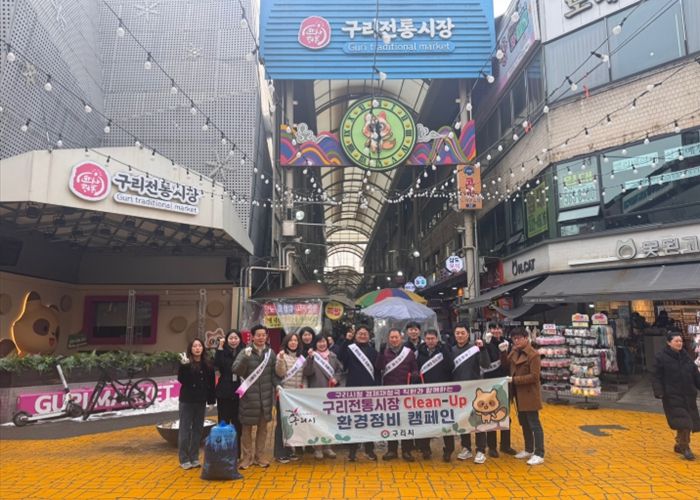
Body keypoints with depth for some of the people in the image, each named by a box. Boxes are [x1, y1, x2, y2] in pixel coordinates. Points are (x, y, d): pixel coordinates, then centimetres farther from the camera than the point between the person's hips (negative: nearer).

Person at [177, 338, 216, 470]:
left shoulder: (207, 364, 3)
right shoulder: (185, 362, -8)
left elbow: (211, 383, 6)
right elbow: (181, 380, -18)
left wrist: (211, 400, 4)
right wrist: (184, 366, -32)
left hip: (201, 401, 4)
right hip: (187, 400, -4)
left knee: (198, 429, 10)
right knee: (185, 429, 2)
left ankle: (194, 458, 21)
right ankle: (184, 459, 11)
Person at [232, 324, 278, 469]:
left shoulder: (270, 352, 5)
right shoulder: (245, 352, -5)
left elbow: (274, 372, 9)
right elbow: (236, 370, -15)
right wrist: (245, 357, -28)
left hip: (265, 395, 3)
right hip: (249, 395, -3)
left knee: (262, 427, 12)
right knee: (247, 427, 7)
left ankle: (260, 456, 25)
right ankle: (247, 457, 20)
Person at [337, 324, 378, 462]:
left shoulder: (373, 351, 11)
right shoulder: (349, 348, 4)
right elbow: (340, 358, -16)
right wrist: (346, 340, -20)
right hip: (353, 388, -2)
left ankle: (369, 449, 17)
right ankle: (352, 449, 13)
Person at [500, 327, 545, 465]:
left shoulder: (533, 354, -17)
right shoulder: (514, 351, 6)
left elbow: (534, 376, -21)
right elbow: (506, 366, 12)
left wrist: (514, 380, -21)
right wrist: (503, 353, -4)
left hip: (529, 394, -8)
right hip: (519, 394, 8)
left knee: (534, 424, 0)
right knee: (524, 423, 18)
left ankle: (539, 454, 8)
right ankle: (529, 450, 31)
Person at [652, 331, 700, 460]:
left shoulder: (686, 356, 9)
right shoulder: (661, 357, -7)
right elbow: (657, 377, -7)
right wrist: (659, 392, -18)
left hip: (688, 395, 6)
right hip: (672, 396, -6)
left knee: (689, 422, 10)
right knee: (682, 422, -12)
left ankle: (680, 445, 27)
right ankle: (685, 448, 2)